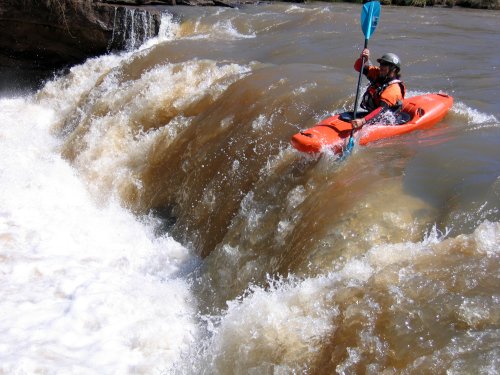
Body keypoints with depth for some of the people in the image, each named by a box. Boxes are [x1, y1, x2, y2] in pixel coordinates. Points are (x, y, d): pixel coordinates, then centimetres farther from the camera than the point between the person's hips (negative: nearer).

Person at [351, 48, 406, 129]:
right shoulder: (378, 74, 5)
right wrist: (362, 58, -16)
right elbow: (358, 67, 8)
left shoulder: (394, 89, -20)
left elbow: (382, 109, -32)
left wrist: (363, 121, -45)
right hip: (371, 114, 8)